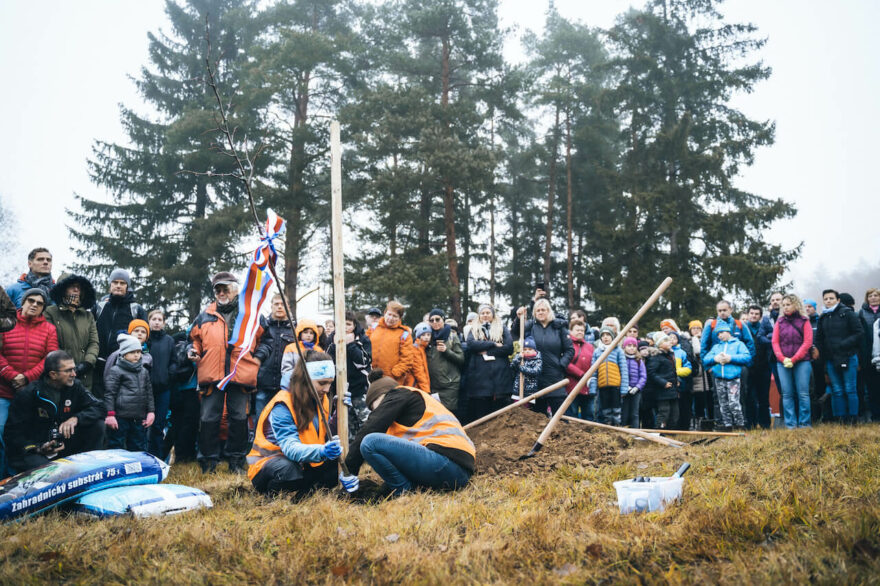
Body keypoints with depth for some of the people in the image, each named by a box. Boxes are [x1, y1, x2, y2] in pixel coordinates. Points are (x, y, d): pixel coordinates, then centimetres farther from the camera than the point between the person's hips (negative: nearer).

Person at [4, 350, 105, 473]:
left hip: (63, 447, 5)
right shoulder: (27, 394, -12)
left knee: (98, 425, -14)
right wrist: (38, 449, -27)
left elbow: (98, 408, -5)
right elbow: (12, 434, -11)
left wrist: (76, 418, -25)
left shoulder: (75, 386, 0)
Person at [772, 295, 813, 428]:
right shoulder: (779, 322, 11)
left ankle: (804, 423, 1)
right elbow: (775, 342, 6)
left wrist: (793, 359, -10)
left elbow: (807, 342, -3)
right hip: (783, 363, 2)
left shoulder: (804, 321, 4)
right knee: (787, 394, 0)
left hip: (801, 362, -2)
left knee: (803, 393, -4)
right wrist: (783, 358, -8)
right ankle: (790, 423, 3)